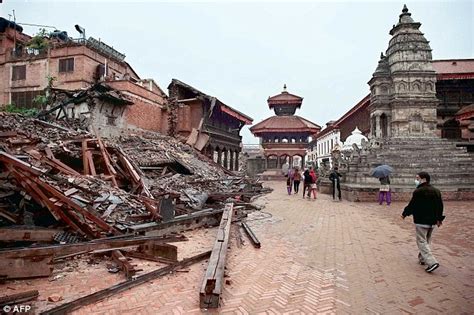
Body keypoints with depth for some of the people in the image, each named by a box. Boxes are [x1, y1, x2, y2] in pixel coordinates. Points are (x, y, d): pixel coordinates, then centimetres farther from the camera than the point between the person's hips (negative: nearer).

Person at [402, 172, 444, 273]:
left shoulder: (418, 191, -17)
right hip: (432, 221, 8)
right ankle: (423, 258, 31)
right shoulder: (436, 191, 8)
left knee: (422, 242, -2)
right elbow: (440, 206, 14)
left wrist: (404, 214, 3)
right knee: (427, 241, 20)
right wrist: (439, 218, 25)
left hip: (421, 221, -8)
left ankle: (432, 262, -12)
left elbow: (412, 205, -13)